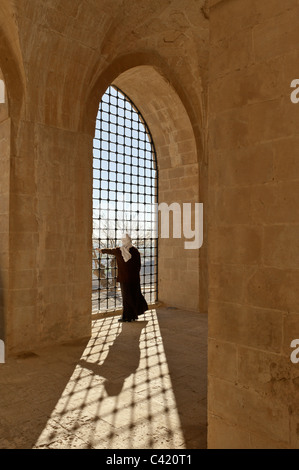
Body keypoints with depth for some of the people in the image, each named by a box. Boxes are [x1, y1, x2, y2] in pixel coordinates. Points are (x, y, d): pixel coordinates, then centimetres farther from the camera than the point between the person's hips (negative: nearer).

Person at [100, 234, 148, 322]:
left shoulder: (118, 250, -6)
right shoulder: (135, 251, -5)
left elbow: (109, 250, 15)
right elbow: (139, 264, -3)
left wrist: (102, 250, 35)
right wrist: (136, 274, 11)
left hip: (124, 278, -1)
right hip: (134, 278, 1)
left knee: (126, 296, 5)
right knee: (135, 295, 14)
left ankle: (127, 317, 10)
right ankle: (134, 315, 21)